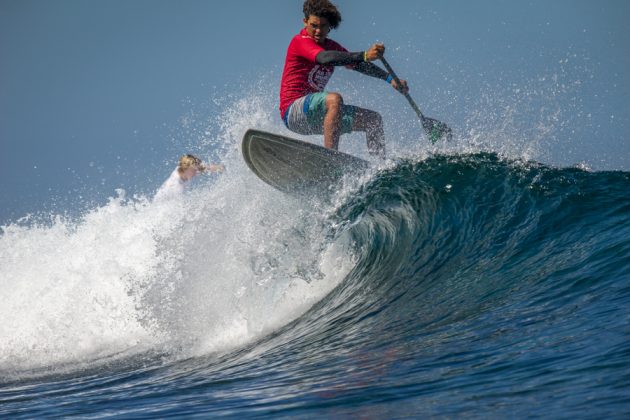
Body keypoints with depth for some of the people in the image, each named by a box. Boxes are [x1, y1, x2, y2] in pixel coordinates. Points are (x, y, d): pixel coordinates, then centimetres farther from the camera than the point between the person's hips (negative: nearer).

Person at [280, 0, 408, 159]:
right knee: (334, 99, -36)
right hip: (293, 112, -9)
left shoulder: (331, 46, 14)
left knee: (373, 118, 5)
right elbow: (324, 58, -30)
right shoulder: (300, 42, -12)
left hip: (316, 116, 9)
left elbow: (357, 64, 15)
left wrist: (390, 78, 1)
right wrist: (364, 55, -41)